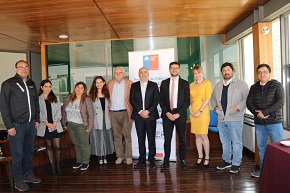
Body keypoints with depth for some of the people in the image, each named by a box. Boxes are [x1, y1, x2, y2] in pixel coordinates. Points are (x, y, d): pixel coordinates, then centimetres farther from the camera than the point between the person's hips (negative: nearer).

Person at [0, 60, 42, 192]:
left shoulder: (32, 84, 12)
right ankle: (18, 180, 17)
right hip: (17, 125, -5)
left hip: (31, 124, 6)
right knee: (17, 154, 3)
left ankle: (28, 174, 30)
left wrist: (36, 120, 12)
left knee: (29, 151, 15)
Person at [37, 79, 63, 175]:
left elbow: (58, 112, 4)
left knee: (57, 146, -1)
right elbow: (39, 113, -6)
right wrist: (48, 124, -12)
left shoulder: (55, 99, 9)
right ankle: (52, 166, 17)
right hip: (45, 126, -1)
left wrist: (54, 123, -8)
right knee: (49, 146, 8)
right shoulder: (38, 99, 0)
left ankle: (58, 166, 12)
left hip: (56, 126, 2)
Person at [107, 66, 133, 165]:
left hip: (125, 112, -3)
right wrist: (108, 103, 3)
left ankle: (128, 156, 10)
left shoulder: (129, 84, -1)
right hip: (113, 113, 3)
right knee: (116, 136, 9)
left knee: (127, 135, -1)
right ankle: (119, 156, 19)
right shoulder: (109, 84, 10)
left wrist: (131, 111, -10)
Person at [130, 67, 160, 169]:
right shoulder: (134, 86, 11)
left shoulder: (154, 85, 8)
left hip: (151, 115, -1)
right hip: (138, 116, 1)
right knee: (141, 139, 6)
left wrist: (148, 111, -12)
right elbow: (132, 100, 3)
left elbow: (156, 100, 0)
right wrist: (140, 111, -9)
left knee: (151, 138, 2)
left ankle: (152, 159, 12)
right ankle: (142, 160, 15)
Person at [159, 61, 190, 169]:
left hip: (180, 115, -1)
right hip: (167, 115, 1)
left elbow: (187, 101, -1)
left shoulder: (184, 83, 4)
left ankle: (182, 160, 19)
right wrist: (167, 113, -7)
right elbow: (161, 100, 6)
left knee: (182, 139, 7)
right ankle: (166, 161, 11)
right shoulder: (164, 83, 9)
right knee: (167, 139, 3)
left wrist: (178, 114, -10)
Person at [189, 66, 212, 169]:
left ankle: (207, 158, 10)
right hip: (193, 113, 5)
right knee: (197, 136, 8)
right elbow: (189, 99, 13)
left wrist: (200, 111, -12)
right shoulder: (191, 85, 13)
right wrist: (191, 110, -1)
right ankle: (200, 157, 18)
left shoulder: (207, 83, -1)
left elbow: (207, 99, -8)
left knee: (203, 135, -3)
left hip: (203, 112, -5)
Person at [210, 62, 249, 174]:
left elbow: (247, 98, -7)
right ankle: (226, 161, 29)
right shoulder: (218, 85, 14)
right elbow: (213, 98, 22)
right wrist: (215, 106, 4)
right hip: (221, 119, 5)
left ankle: (236, 164, 15)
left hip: (235, 119, -5)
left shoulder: (241, 84, -2)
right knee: (224, 141, 15)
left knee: (236, 142, 2)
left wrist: (238, 107, -17)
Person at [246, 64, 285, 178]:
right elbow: (249, 102, 4)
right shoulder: (254, 87, 10)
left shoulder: (277, 85, -1)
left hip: (274, 122, -4)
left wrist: (264, 112, -19)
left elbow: (280, 102, -12)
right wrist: (257, 113, -13)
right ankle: (263, 169, 24)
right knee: (261, 147, 12)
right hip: (259, 123, 4)